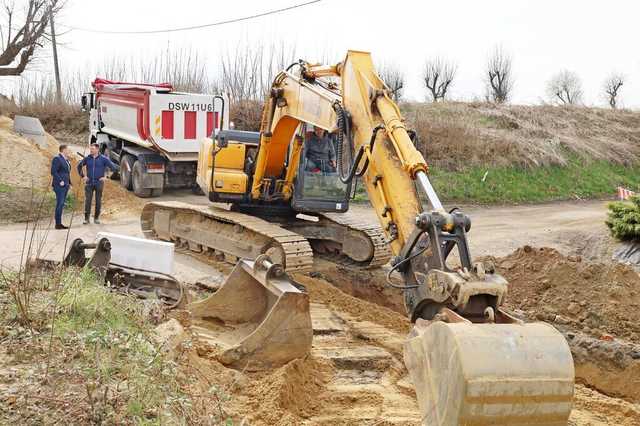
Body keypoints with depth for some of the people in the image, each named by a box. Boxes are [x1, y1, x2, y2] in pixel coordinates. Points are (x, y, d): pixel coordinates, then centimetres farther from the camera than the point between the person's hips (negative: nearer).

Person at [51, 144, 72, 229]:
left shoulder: (65, 159, 17)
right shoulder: (57, 159, -12)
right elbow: (53, 172, -18)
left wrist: (69, 183, 15)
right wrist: (60, 181, -20)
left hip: (65, 185, 9)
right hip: (59, 185, -9)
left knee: (61, 204, 9)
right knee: (59, 204, -9)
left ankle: (59, 223, 11)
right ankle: (58, 224, -6)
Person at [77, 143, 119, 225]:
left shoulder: (103, 159, -3)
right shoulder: (87, 158, 2)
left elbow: (113, 167, -2)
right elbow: (79, 166, 18)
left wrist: (106, 177, -6)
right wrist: (82, 176, 9)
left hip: (99, 183, -1)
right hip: (89, 183, 1)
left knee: (98, 201, 4)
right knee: (87, 200, -5)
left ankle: (96, 218, 15)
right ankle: (86, 218, 0)